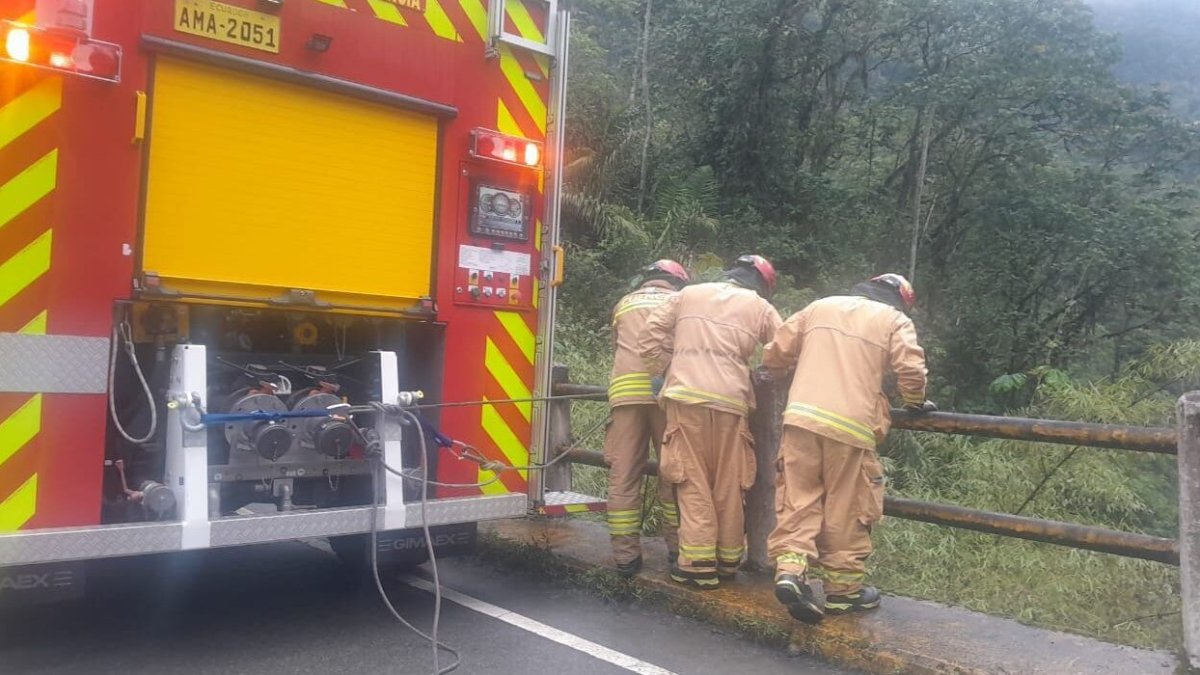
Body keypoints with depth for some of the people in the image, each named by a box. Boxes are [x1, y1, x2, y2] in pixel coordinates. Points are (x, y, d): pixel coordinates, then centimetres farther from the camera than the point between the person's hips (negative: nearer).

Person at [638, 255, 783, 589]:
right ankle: (728, 558, 22)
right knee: (729, 484, 11)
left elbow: (650, 337, 11)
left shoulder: (689, 294, 16)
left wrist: (662, 373, 20)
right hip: (730, 401, 0)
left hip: (686, 395, 0)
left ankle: (699, 563, -1)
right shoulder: (760, 307, 14)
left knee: (693, 480, 2)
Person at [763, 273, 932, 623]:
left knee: (798, 498, 6)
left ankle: (790, 567, -9)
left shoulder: (820, 306, 20)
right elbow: (911, 371, -1)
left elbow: (774, 354, 17)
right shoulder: (894, 320, 11)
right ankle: (844, 589, 15)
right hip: (850, 425, -3)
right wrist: (916, 402, 20)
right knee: (846, 509, 7)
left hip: (803, 416, 3)